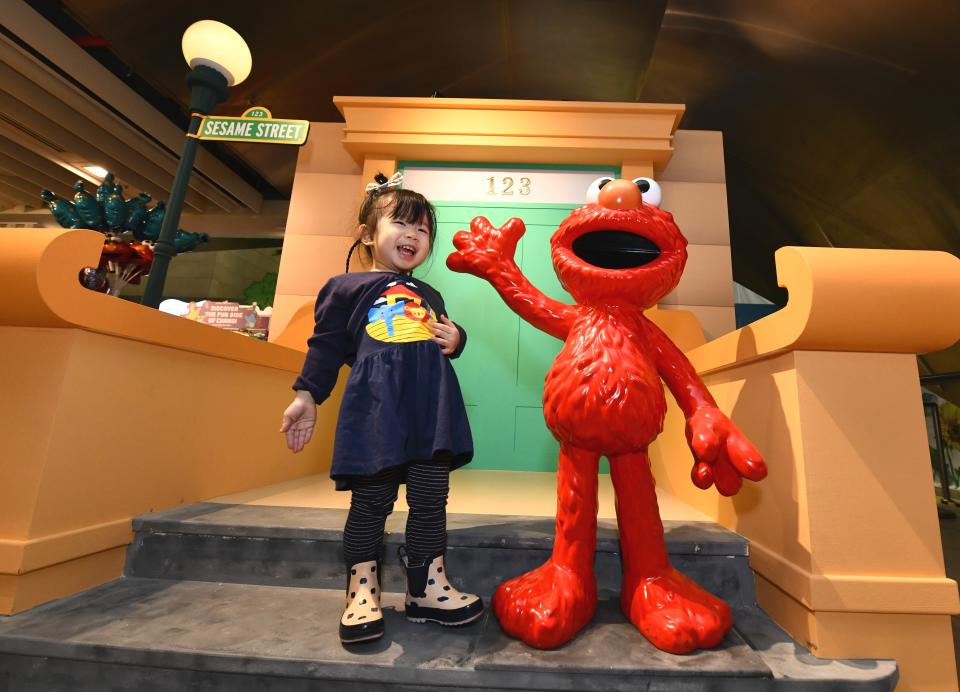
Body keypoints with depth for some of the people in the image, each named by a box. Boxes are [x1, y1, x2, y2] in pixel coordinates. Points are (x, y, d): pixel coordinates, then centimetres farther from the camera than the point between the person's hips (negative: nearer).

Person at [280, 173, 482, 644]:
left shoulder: (429, 296, 22)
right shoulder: (346, 287, 9)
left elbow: (446, 339, 30)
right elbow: (326, 346, 8)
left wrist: (455, 340, 6)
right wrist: (307, 396, 3)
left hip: (432, 408, 5)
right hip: (376, 410, -4)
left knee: (430, 499, 7)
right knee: (371, 500, 5)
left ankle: (428, 587, 23)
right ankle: (362, 591, 24)